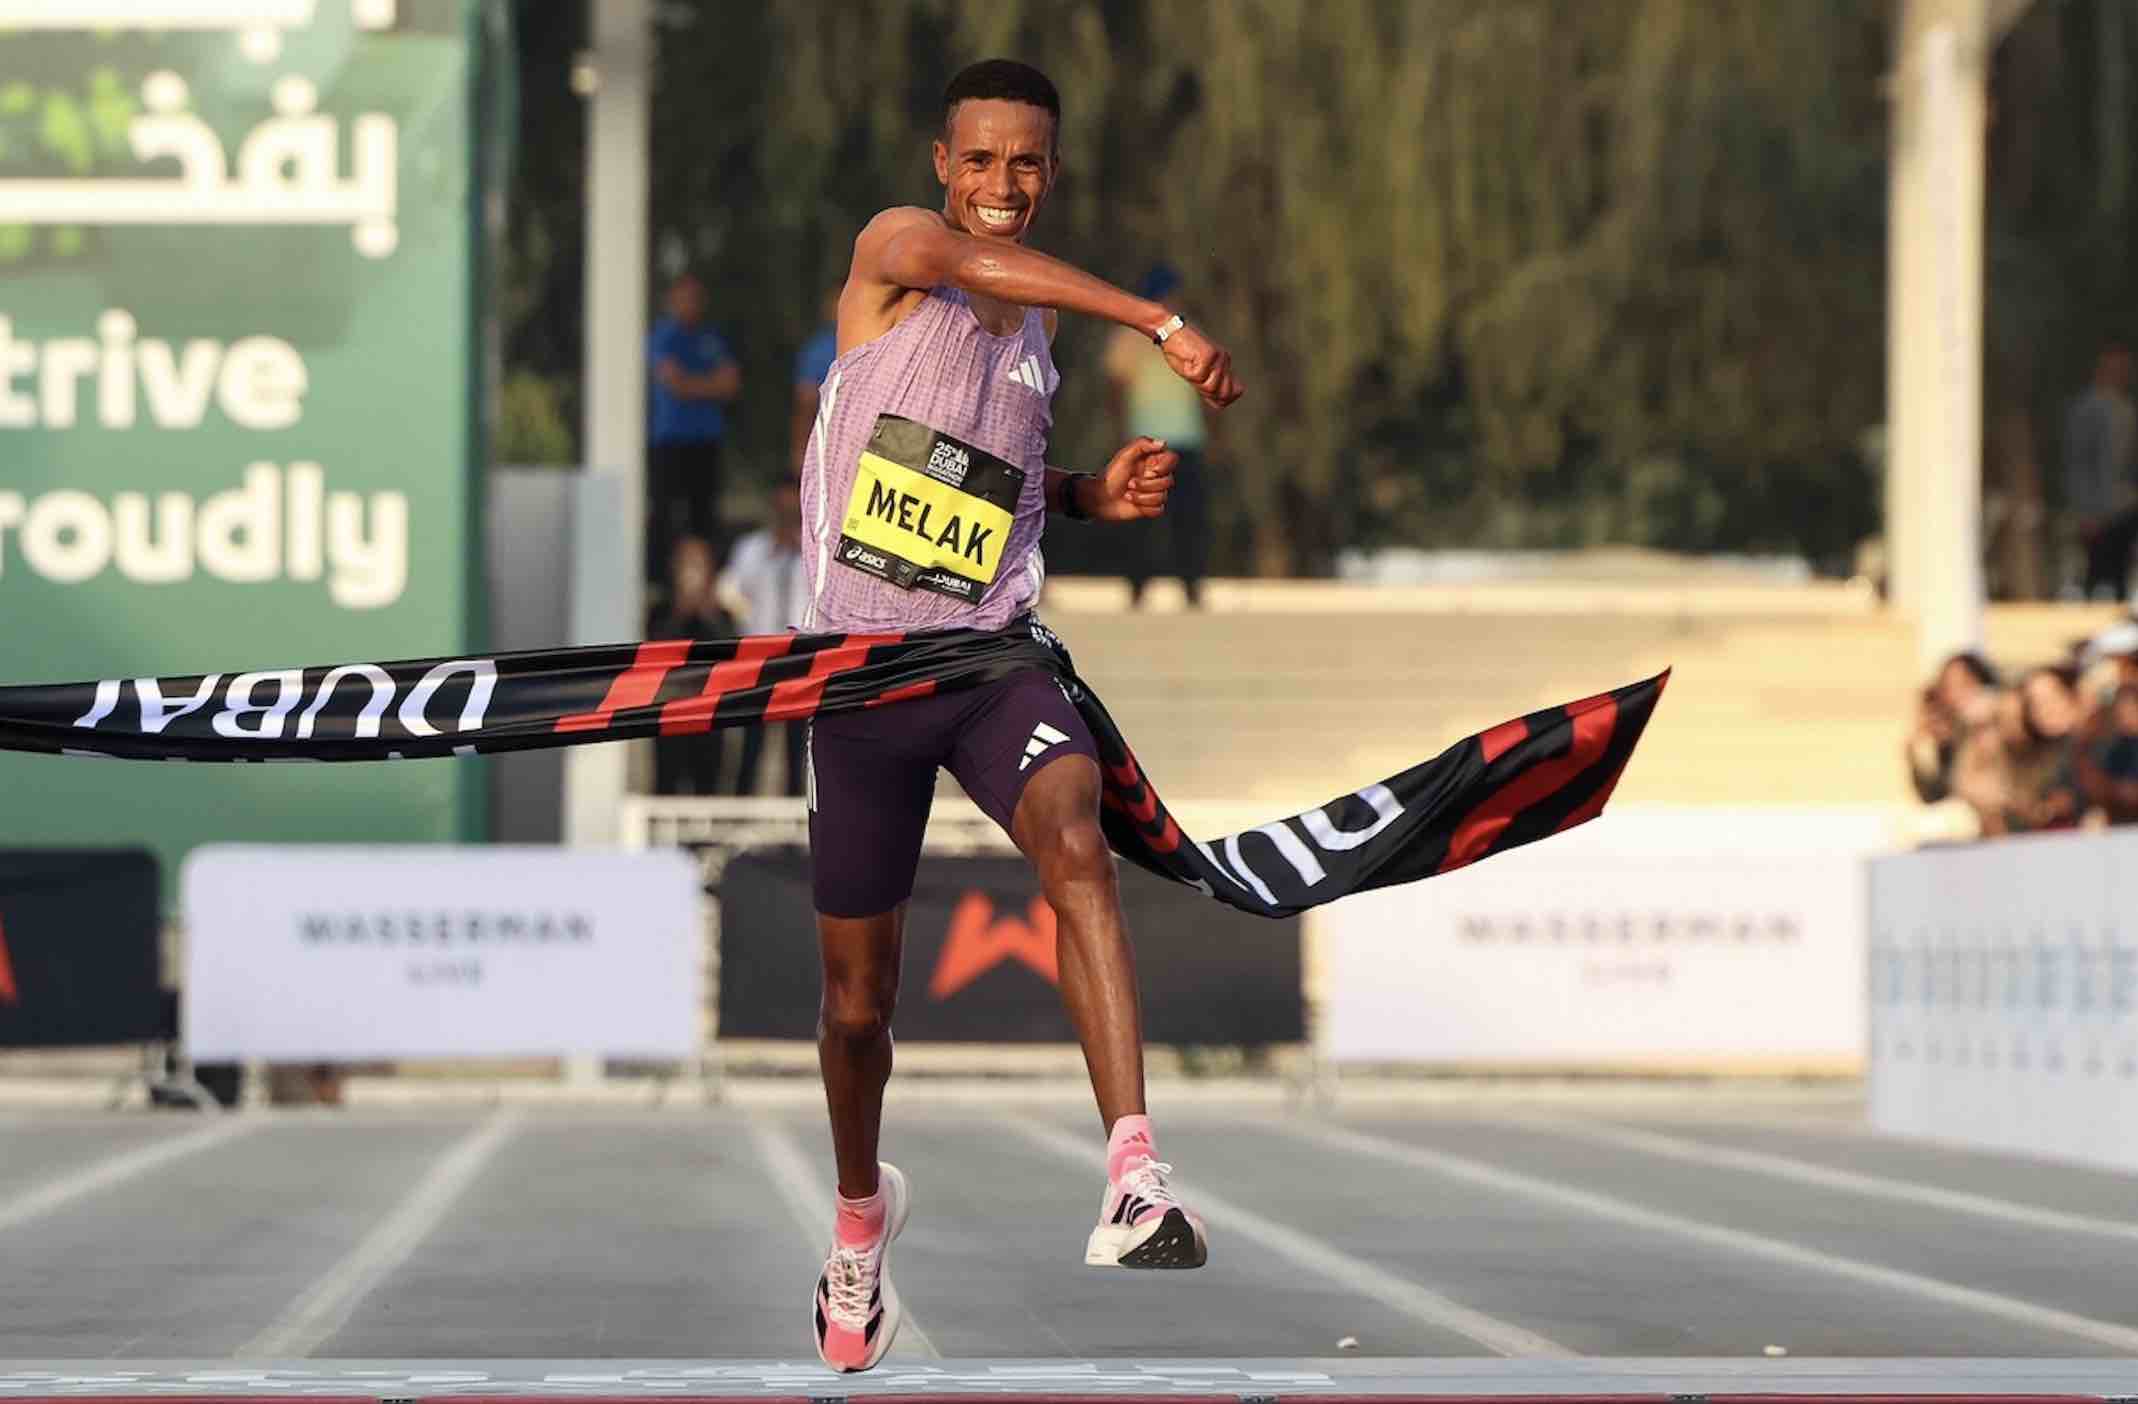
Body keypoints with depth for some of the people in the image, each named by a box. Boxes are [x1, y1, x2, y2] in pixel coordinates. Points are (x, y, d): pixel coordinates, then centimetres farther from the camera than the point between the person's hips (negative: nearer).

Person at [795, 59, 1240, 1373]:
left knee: (1075, 837, -31)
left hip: (994, 658, 2)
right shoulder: (894, 252, -4)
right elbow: (967, 255, -29)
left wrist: (1094, 494, 8)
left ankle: (1137, 1184, -45)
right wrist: (1163, 321, -39)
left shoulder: (1042, 328, 13)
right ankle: (861, 1211, 41)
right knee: (859, 993, 9)